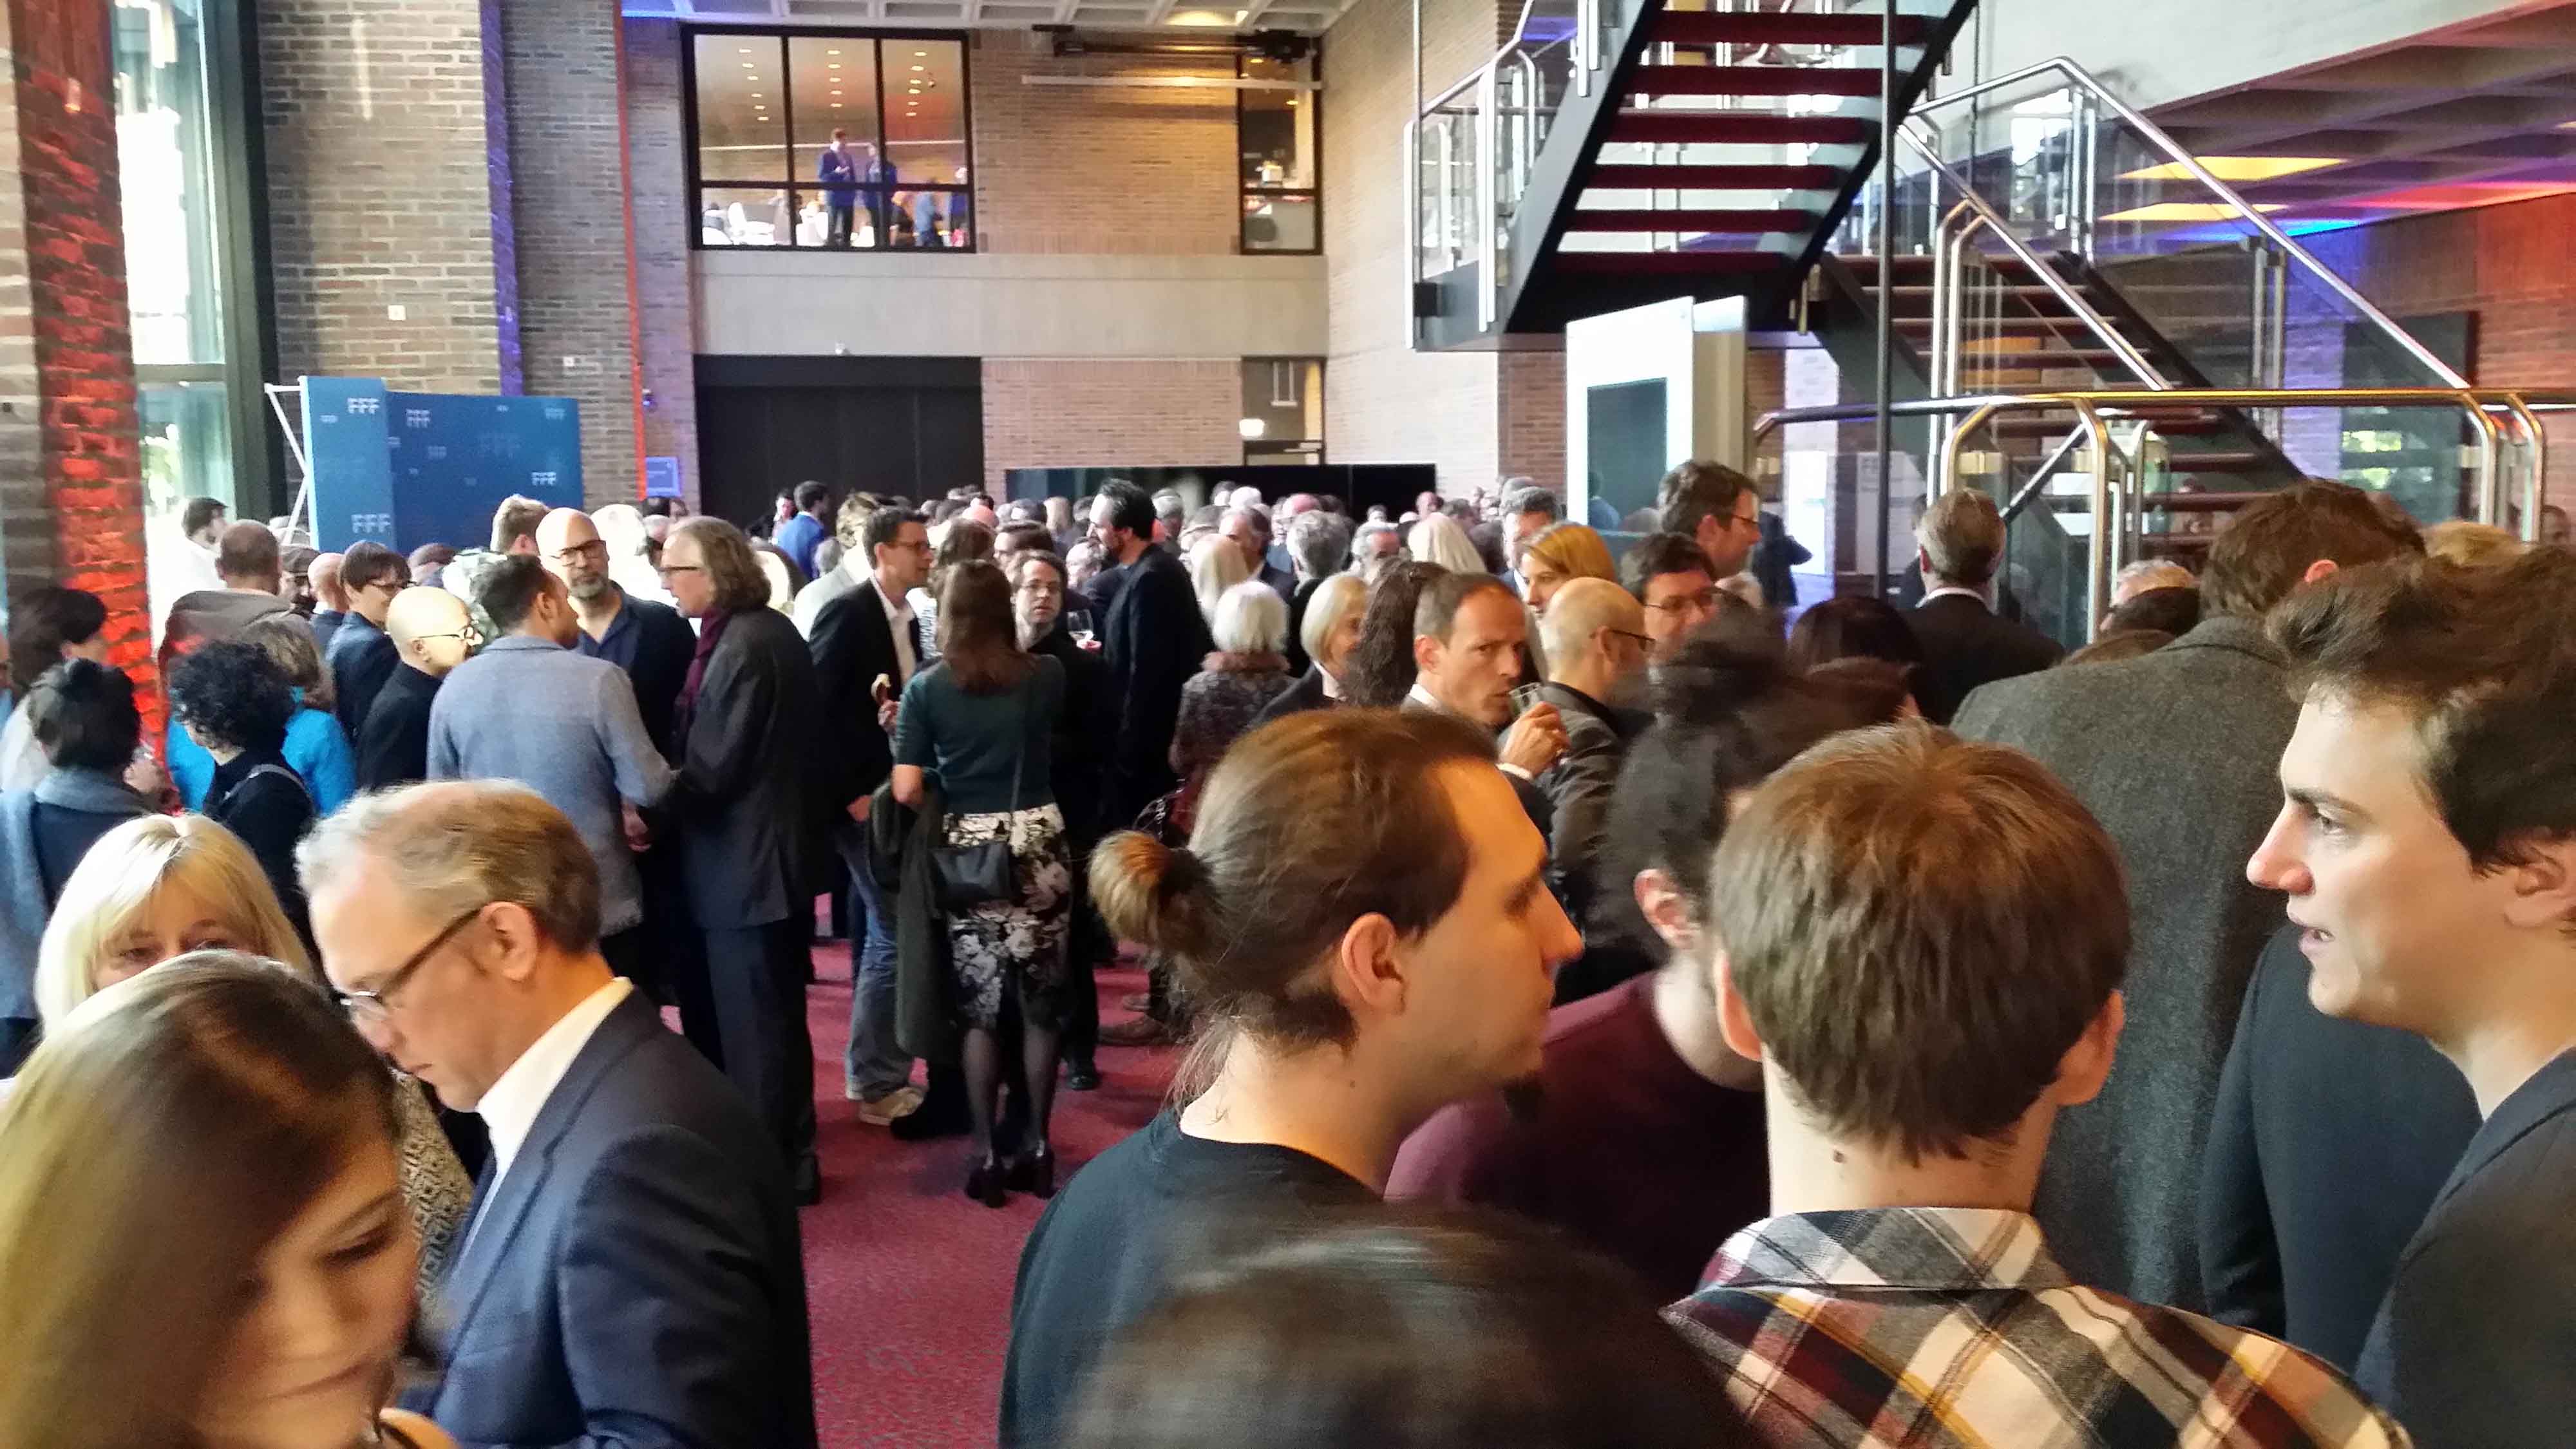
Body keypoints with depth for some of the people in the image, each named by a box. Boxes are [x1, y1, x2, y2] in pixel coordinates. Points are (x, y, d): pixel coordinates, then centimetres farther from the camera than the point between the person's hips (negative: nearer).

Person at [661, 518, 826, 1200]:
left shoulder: (740, 649, -21)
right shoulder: (771, 630, 9)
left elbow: (711, 768, -23)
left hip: (743, 862, -10)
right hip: (774, 847, 10)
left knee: (753, 1023, 2)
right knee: (774, 1014, 19)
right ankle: (787, 1153, 30)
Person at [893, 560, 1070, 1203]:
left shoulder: (926, 687, -5)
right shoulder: (1046, 675, 0)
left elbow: (906, 791, -9)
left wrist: (944, 796, 11)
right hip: (1038, 845, 1)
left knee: (981, 1007, 8)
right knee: (1041, 1004, 10)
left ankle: (986, 1155, 13)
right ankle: (1038, 1149, 18)